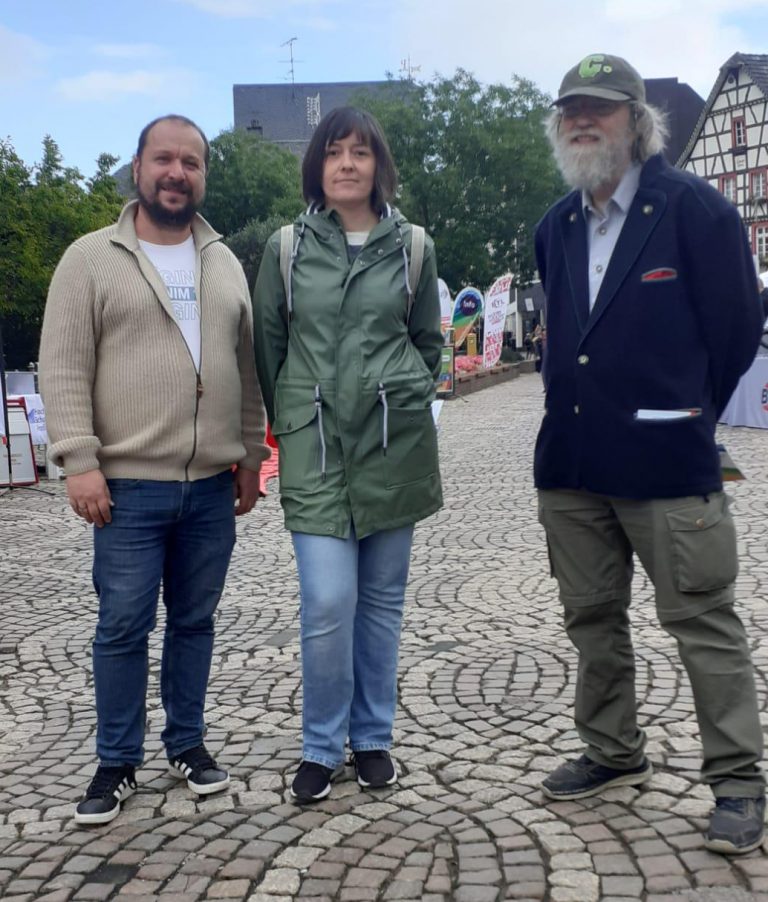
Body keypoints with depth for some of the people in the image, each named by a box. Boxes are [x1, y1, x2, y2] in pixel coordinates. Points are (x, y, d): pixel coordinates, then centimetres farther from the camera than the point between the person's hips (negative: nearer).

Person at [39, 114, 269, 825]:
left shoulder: (225, 264, 12)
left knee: (195, 621, 13)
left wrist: (251, 454, 11)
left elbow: (246, 367, 15)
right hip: (129, 485, -3)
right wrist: (80, 460, -14)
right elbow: (64, 369, -6)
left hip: (213, 484, 4)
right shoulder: (91, 259, -1)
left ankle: (187, 743, 28)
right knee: (123, 627, 3)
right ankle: (117, 763, 19)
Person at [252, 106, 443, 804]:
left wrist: (406, 405, 8)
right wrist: (287, 421, 8)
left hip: (395, 444, 1)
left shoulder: (412, 246, 5)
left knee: (382, 600, 9)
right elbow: (268, 343, 10)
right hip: (314, 448, -1)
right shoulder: (288, 247, 4)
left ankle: (373, 738, 25)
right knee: (328, 603, -8)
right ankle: (321, 747, 12)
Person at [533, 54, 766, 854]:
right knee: (592, 617, 15)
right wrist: (581, 405, 14)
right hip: (570, 459, 7)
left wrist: (684, 413, 2)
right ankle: (613, 752, 32)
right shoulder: (556, 227, 12)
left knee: (703, 621, 0)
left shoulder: (695, 209, -6)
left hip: (666, 462, -6)